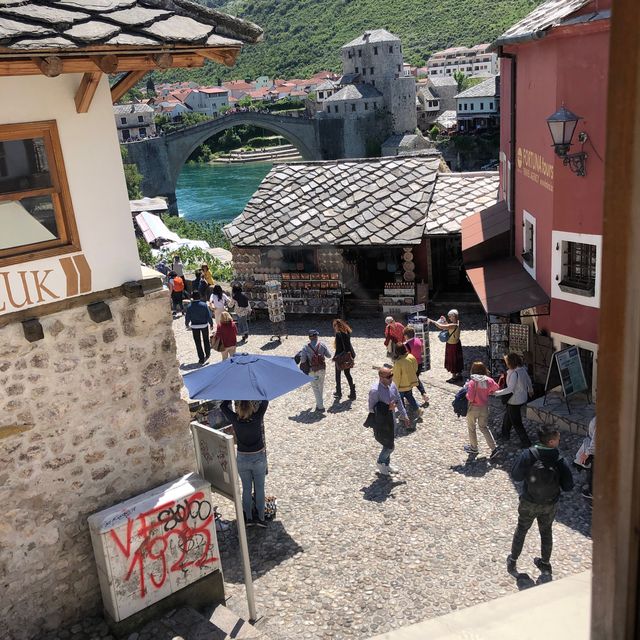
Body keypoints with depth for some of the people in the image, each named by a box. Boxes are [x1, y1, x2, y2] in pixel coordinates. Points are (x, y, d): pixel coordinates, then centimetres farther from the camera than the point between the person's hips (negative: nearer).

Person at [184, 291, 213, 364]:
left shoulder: (189, 307, -11)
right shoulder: (204, 305, -12)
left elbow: (187, 317, -4)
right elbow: (209, 316, -10)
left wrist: (187, 324, 15)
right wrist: (211, 324, 3)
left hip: (195, 326, -1)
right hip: (204, 325, 1)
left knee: (198, 343, 8)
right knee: (206, 340, 22)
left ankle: (201, 359, 10)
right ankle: (207, 354, 37)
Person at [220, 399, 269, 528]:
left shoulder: (235, 420, -19)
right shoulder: (257, 418, -23)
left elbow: (223, 406, -3)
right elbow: (265, 401, -10)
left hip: (242, 459, 1)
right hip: (258, 458, -1)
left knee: (246, 489, 16)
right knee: (259, 489, 14)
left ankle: (248, 518, 25)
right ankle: (261, 518, 21)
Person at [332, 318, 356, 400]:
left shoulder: (338, 334, -18)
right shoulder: (347, 332, 4)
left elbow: (338, 348, -19)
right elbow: (348, 345, 7)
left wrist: (335, 357, -11)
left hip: (340, 357, -7)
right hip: (348, 356, 7)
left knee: (338, 375, 11)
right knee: (347, 373, 16)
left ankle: (339, 393, 20)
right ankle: (352, 392, 15)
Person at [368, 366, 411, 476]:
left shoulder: (392, 385, -6)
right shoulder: (374, 390, -27)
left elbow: (399, 401, 8)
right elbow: (372, 409, -20)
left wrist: (404, 415, 13)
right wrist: (387, 408, -29)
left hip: (390, 420, 7)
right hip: (380, 422, -7)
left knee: (389, 444, 22)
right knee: (390, 446, 2)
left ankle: (387, 464, 44)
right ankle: (381, 462, 29)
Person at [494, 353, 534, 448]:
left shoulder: (514, 373, -28)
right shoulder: (522, 369, -2)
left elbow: (510, 389, -31)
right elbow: (528, 380, 14)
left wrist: (497, 393, -26)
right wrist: (530, 390, 33)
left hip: (515, 401, -9)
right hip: (523, 398, 9)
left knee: (516, 422, 4)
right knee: (507, 417, 27)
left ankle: (526, 442, 11)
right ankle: (505, 435, 43)